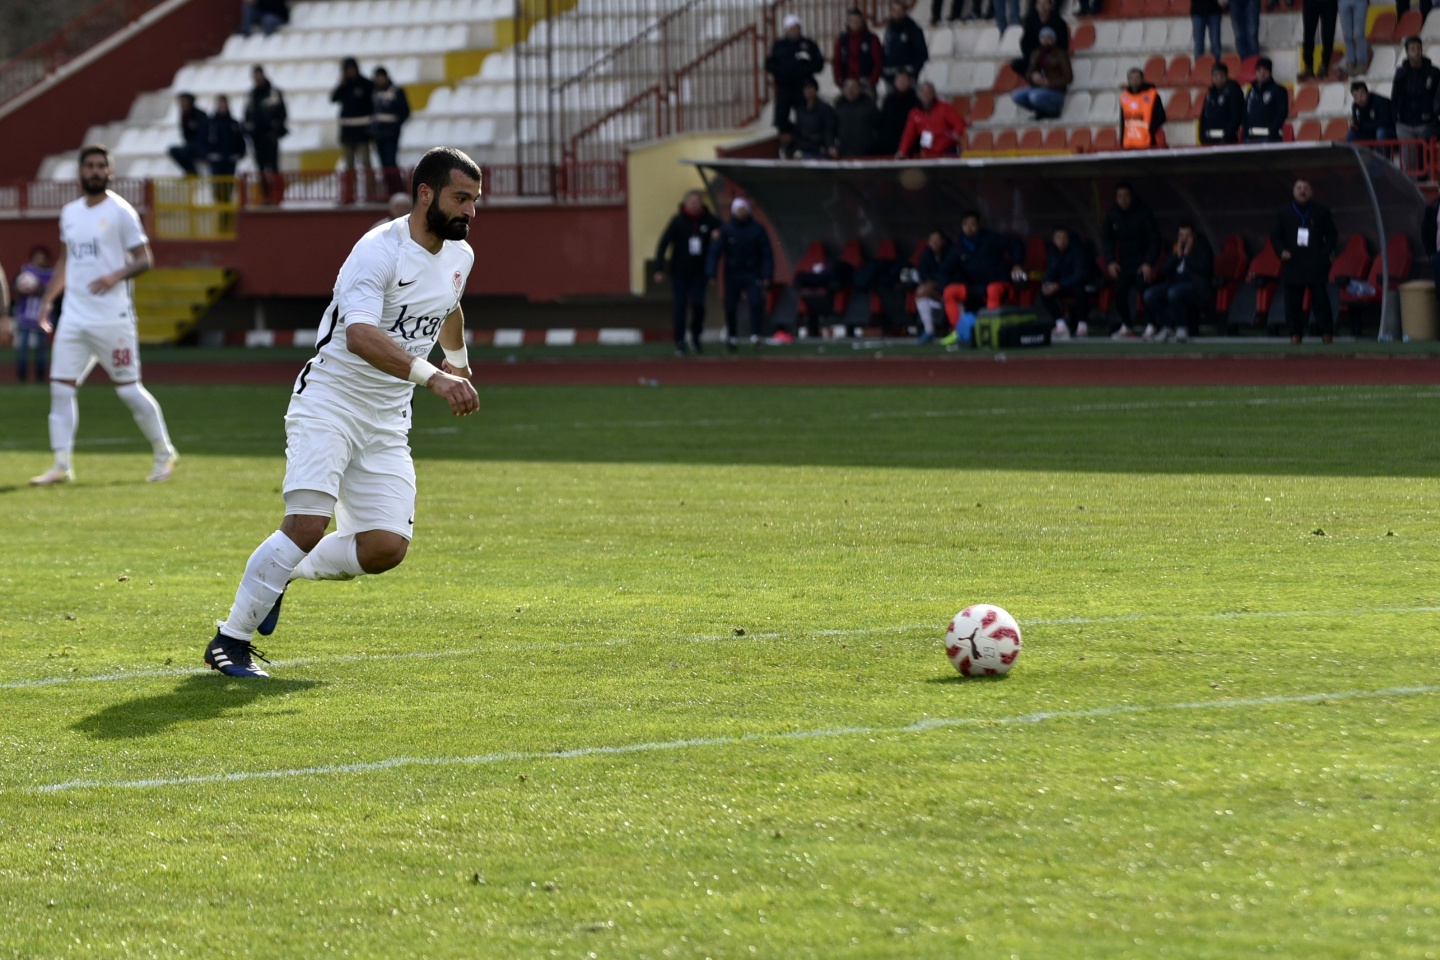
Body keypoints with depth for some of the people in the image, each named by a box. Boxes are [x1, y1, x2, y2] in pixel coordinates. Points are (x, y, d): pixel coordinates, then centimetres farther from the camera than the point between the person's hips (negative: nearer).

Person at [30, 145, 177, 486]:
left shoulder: (120, 212, -5)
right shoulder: (69, 213, 13)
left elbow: (143, 260, -8)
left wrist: (115, 276, -24)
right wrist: (48, 299, 16)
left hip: (112, 318, -6)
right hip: (73, 316, 6)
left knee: (128, 389, -2)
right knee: (60, 387, -1)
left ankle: (164, 454, 14)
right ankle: (61, 465, 2)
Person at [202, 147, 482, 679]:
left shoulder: (459, 256, 7)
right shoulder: (379, 250, -19)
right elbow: (360, 336, -36)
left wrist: (459, 358, 47)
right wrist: (432, 376, -47)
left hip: (388, 421, 7)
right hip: (329, 401, -7)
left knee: (386, 547, -8)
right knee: (308, 524, -22)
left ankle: (285, 572, 18)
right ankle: (231, 639, -8)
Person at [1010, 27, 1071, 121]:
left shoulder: (1060, 55, -6)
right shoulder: (1037, 54, 11)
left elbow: (1068, 78, -9)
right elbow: (1028, 74, 10)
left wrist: (1048, 83, -20)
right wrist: (1033, 76, -15)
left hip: (1055, 91, -6)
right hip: (1038, 88, 6)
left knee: (1035, 96, -36)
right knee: (1016, 95, -18)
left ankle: (1053, 110, -7)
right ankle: (1042, 110, 0)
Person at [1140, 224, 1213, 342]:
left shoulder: (1202, 247, 2)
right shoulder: (1175, 248, 16)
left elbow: (1204, 269, -14)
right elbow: (1163, 270, 7)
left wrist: (1187, 255, -10)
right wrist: (1177, 256, -5)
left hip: (1196, 286, -6)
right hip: (1175, 282, 6)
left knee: (1173, 292, -39)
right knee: (1149, 295, -19)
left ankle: (1182, 329, -25)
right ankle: (1166, 327, -12)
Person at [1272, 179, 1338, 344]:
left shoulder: (1322, 212, 8)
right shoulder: (1284, 213, 10)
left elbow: (1332, 236, 13)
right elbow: (1275, 236, 14)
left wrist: (1326, 252, -2)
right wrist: (1281, 251, -4)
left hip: (1316, 264, -1)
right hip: (1293, 265, 1)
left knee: (1320, 299, -6)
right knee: (1293, 302, 0)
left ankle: (1327, 334, -4)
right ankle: (1295, 334, 6)